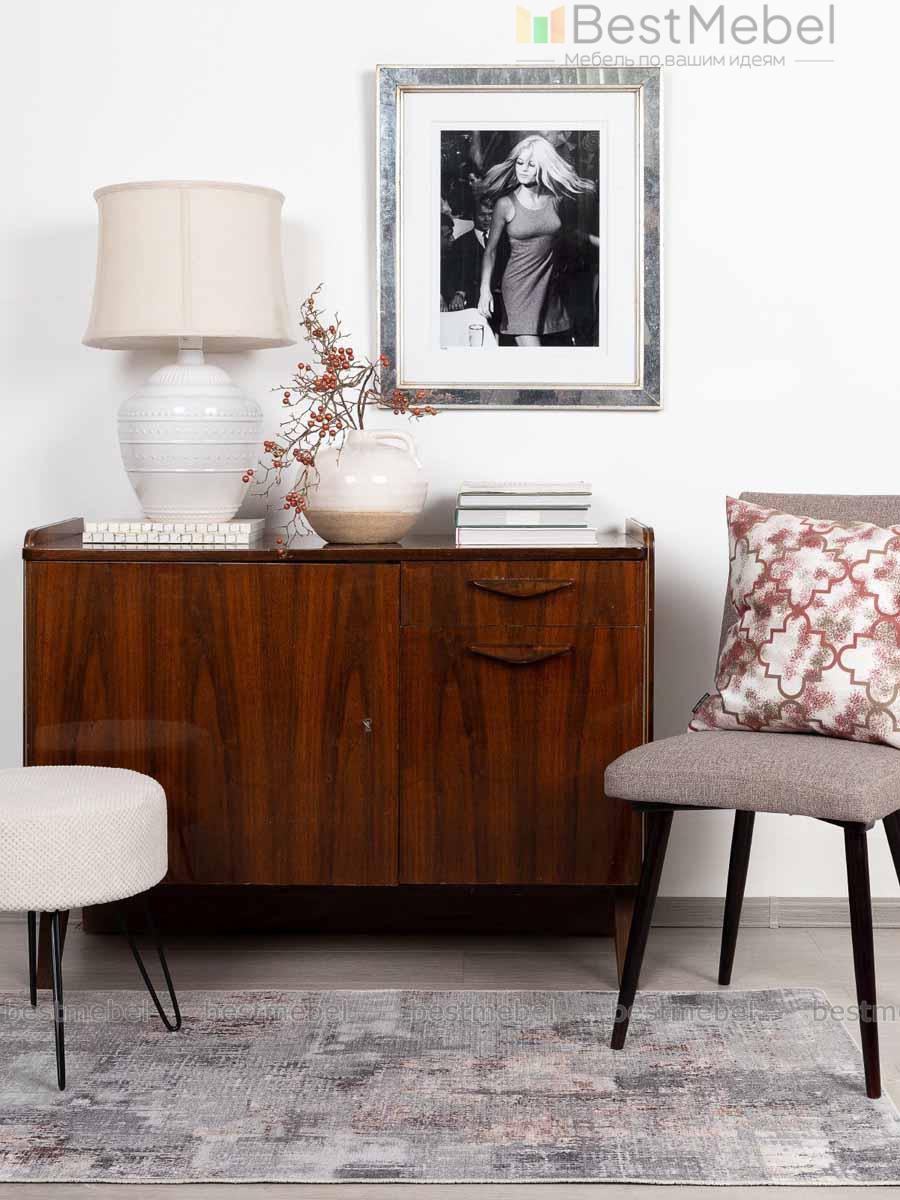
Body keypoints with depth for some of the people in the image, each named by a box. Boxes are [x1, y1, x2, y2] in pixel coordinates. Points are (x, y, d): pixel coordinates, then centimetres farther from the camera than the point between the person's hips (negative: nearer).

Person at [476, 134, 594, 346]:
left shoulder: (554, 199, 4)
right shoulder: (506, 204, -5)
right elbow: (491, 250, 0)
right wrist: (485, 289, -9)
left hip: (549, 286, 4)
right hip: (519, 286, -4)